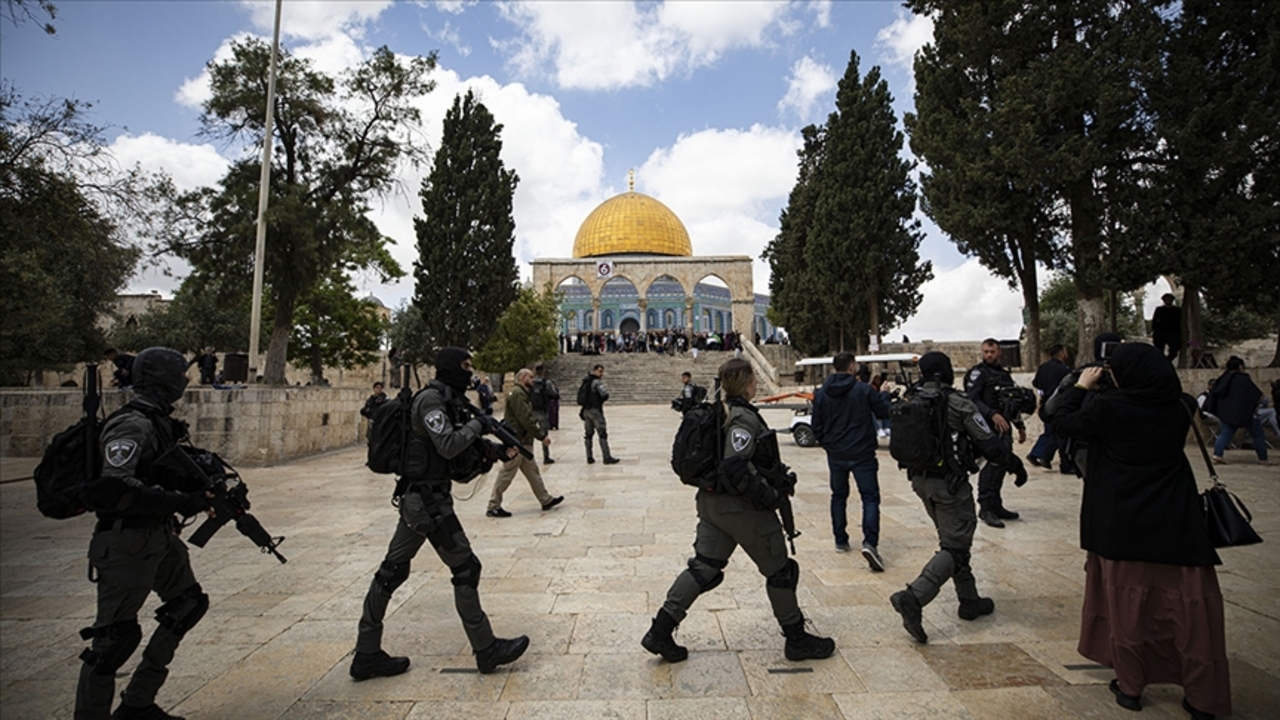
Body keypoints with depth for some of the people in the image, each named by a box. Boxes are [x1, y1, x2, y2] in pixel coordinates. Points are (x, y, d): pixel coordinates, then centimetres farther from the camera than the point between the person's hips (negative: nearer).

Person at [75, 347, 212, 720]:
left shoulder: (159, 422, 8)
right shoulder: (132, 426, -20)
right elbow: (112, 487, -29)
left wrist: (202, 486, 2)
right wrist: (179, 502, -27)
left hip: (160, 537, 10)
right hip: (127, 545, -10)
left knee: (189, 604, 18)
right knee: (115, 635, 1)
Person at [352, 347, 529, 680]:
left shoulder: (451, 401, 14)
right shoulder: (430, 399, -14)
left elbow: (466, 458, 17)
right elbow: (448, 446, -23)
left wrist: (497, 451, 4)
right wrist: (478, 425, -11)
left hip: (417, 499, 10)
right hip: (428, 500, -10)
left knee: (392, 572, 13)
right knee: (465, 568, -2)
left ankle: (367, 655, 23)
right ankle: (486, 650, 9)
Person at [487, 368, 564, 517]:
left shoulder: (521, 393, 18)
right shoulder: (517, 394, -17)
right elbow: (526, 419, -22)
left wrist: (539, 430, 6)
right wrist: (541, 436, -17)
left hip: (523, 441, 11)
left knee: (532, 471, 14)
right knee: (506, 474, -3)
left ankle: (546, 500, 21)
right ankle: (493, 507, 5)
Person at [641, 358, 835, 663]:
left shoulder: (718, 412, 9)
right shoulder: (744, 418, -19)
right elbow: (735, 469, -27)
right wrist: (771, 495, -18)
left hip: (711, 502, 9)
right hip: (742, 508, -8)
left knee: (703, 567, 13)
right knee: (779, 570, 9)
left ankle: (660, 632, 13)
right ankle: (797, 640, 25)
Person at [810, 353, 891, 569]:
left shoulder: (821, 394, -1)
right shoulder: (864, 390, -10)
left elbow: (817, 427, 1)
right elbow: (885, 411, -2)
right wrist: (883, 396, 17)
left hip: (835, 455, 3)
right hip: (862, 454, -3)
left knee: (839, 496, 19)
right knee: (870, 497, 1)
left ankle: (840, 540, 22)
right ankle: (870, 542, -16)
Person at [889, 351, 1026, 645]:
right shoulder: (958, 403, -14)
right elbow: (988, 444, -10)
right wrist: (1014, 463, 6)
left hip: (920, 480, 7)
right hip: (950, 483, -7)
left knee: (954, 540, 21)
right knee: (955, 547, -2)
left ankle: (969, 600, 31)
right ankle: (913, 598, -17)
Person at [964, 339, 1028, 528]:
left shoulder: (1005, 374, 20)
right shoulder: (978, 373, -5)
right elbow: (972, 399, -16)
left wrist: (1020, 425, 25)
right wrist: (992, 415, -27)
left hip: (1003, 427, 8)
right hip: (987, 427, -8)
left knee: (1002, 465, 10)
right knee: (992, 464, -13)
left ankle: (996, 505, 20)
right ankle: (985, 508, -9)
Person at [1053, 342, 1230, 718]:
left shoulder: (1106, 406, -14)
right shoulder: (1179, 406, -3)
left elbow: (1064, 424, 0)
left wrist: (1081, 387, 9)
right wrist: (1147, 377, 18)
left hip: (1122, 522, -2)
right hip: (1176, 522, 2)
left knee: (1128, 601, 11)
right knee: (1189, 603, 9)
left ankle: (1130, 686, 22)